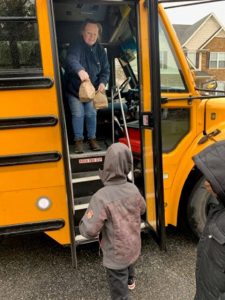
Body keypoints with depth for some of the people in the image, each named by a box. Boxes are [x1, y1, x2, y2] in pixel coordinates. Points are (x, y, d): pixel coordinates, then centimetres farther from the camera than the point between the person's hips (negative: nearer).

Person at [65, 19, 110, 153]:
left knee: (91, 114, 5)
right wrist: (79, 70, -63)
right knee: (78, 114, -4)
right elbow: (71, 59, -41)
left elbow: (105, 70, 2)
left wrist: (102, 82, -19)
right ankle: (78, 140, 12)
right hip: (74, 89, -3)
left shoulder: (100, 50, -2)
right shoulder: (76, 46, -19)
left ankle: (92, 138, 22)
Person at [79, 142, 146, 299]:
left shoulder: (102, 197, -33)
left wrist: (85, 220, -8)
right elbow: (142, 210, 5)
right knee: (129, 263, 38)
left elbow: (89, 231, -29)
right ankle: (130, 280, 68)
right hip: (134, 247, 6)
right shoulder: (133, 189, -14)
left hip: (116, 254, -6)